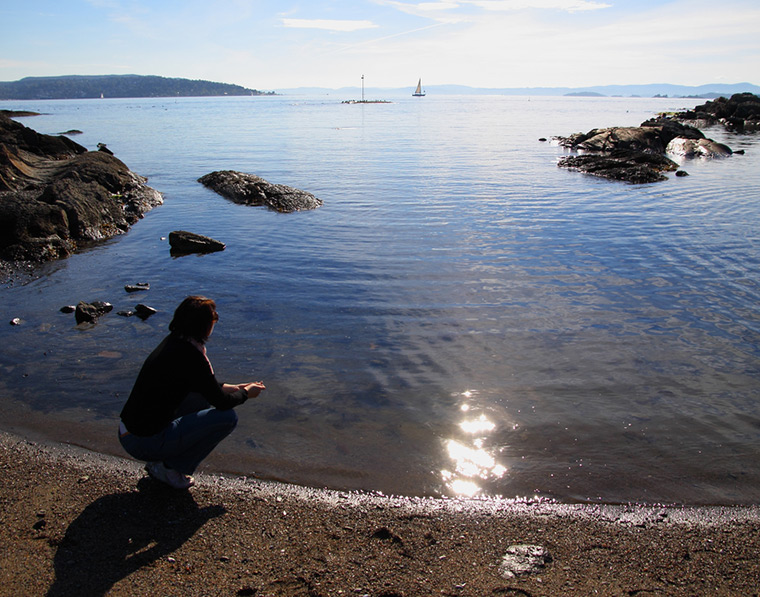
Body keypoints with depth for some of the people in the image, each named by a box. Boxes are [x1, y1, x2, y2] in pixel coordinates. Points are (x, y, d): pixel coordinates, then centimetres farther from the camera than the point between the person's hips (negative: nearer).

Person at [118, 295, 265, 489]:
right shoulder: (190, 356, -20)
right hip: (146, 443, -9)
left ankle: (161, 459, 17)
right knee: (228, 417, -8)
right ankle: (171, 468, 2)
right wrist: (246, 393, 8)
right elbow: (222, 402, -11)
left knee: (202, 396, 22)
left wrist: (234, 387, 24)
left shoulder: (172, 342, 6)